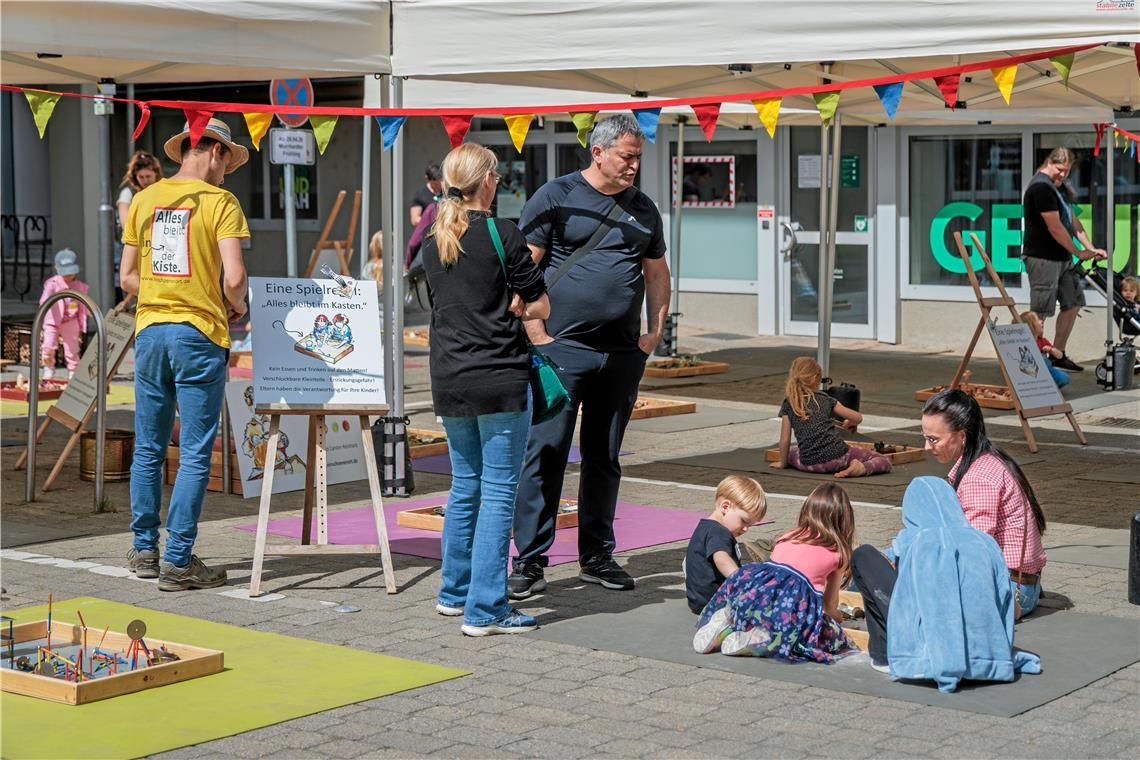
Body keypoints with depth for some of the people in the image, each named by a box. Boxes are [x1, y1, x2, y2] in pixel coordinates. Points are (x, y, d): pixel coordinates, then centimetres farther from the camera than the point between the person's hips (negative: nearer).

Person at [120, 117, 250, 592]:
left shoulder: (145, 200, 10)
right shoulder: (219, 202, -5)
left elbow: (128, 277, 10)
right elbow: (234, 277, -15)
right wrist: (235, 306, 5)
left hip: (150, 330, 5)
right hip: (199, 334, -5)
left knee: (148, 449, 14)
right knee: (194, 455, 0)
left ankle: (145, 551, 22)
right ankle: (178, 562, 0)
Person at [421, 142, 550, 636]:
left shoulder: (432, 244, 9)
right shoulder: (501, 235, -9)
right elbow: (540, 306, -4)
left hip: (449, 382, 6)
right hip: (500, 380, -6)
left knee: (465, 484, 19)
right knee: (498, 490, -3)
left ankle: (454, 592, 29)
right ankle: (485, 609, -4)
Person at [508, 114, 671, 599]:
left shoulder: (643, 209, 14)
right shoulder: (556, 197, -3)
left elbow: (656, 273, 23)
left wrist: (655, 332, 10)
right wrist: (538, 335, -11)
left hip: (623, 355, 5)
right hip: (562, 350, -5)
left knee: (604, 458, 12)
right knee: (545, 454, -6)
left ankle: (597, 556, 21)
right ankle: (529, 562, -1)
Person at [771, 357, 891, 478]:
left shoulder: (788, 404, 7)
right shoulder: (825, 399, 10)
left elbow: (785, 440, 4)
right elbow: (858, 418, 15)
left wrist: (783, 463, 19)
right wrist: (849, 423, 38)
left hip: (810, 464, 0)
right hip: (837, 456, 0)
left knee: (790, 452, 34)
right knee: (884, 462, 13)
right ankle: (863, 468, -18)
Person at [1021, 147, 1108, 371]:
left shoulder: (1060, 187, 16)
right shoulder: (1041, 187, -17)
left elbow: (1072, 220, 15)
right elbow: (1055, 228, -19)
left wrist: (1090, 248, 3)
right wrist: (1078, 253, -11)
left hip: (1062, 258, 10)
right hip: (1042, 258, -10)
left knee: (1073, 303, 13)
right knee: (1040, 312, -6)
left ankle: (1058, 355, 22)